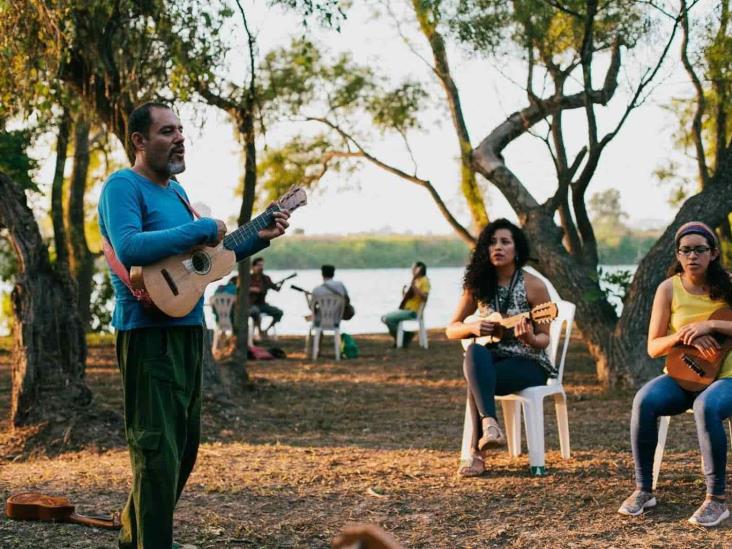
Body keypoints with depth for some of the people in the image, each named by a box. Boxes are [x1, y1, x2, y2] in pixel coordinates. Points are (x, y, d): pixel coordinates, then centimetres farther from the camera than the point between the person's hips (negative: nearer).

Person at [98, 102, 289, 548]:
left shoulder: (176, 191, 17)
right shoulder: (123, 186, -11)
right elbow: (129, 248, -28)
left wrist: (259, 239, 15)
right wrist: (202, 229, -22)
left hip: (190, 330, 10)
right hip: (148, 331, -10)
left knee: (185, 446, 18)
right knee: (158, 451, -9)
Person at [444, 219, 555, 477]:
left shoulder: (534, 286, -7)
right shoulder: (478, 285, 4)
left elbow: (544, 338, -2)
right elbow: (451, 329, 10)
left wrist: (530, 338, -27)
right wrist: (472, 327, -13)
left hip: (528, 363, -3)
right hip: (491, 360, 3)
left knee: (477, 378, -33)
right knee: (475, 353, -35)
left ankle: (477, 454, -29)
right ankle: (489, 424, -49)